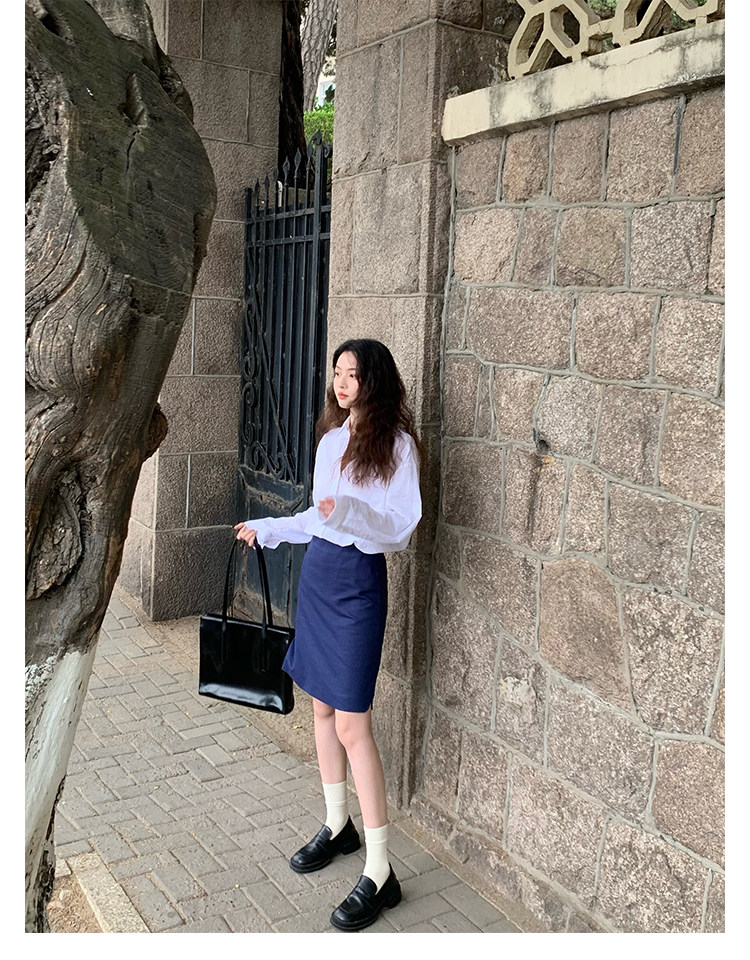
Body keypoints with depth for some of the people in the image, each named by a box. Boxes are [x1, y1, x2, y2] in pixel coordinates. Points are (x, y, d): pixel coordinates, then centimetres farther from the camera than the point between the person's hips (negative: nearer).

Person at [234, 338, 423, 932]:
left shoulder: (396, 444, -10)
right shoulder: (331, 439, 11)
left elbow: (401, 529, -15)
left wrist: (350, 511, -31)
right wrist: (267, 529, 28)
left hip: (358, 580, -8)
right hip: (316, 572, 8)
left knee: (352, 725, -7)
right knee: (322, 706, 15)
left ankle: (379, 872, 4)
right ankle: (338, 826, 34)